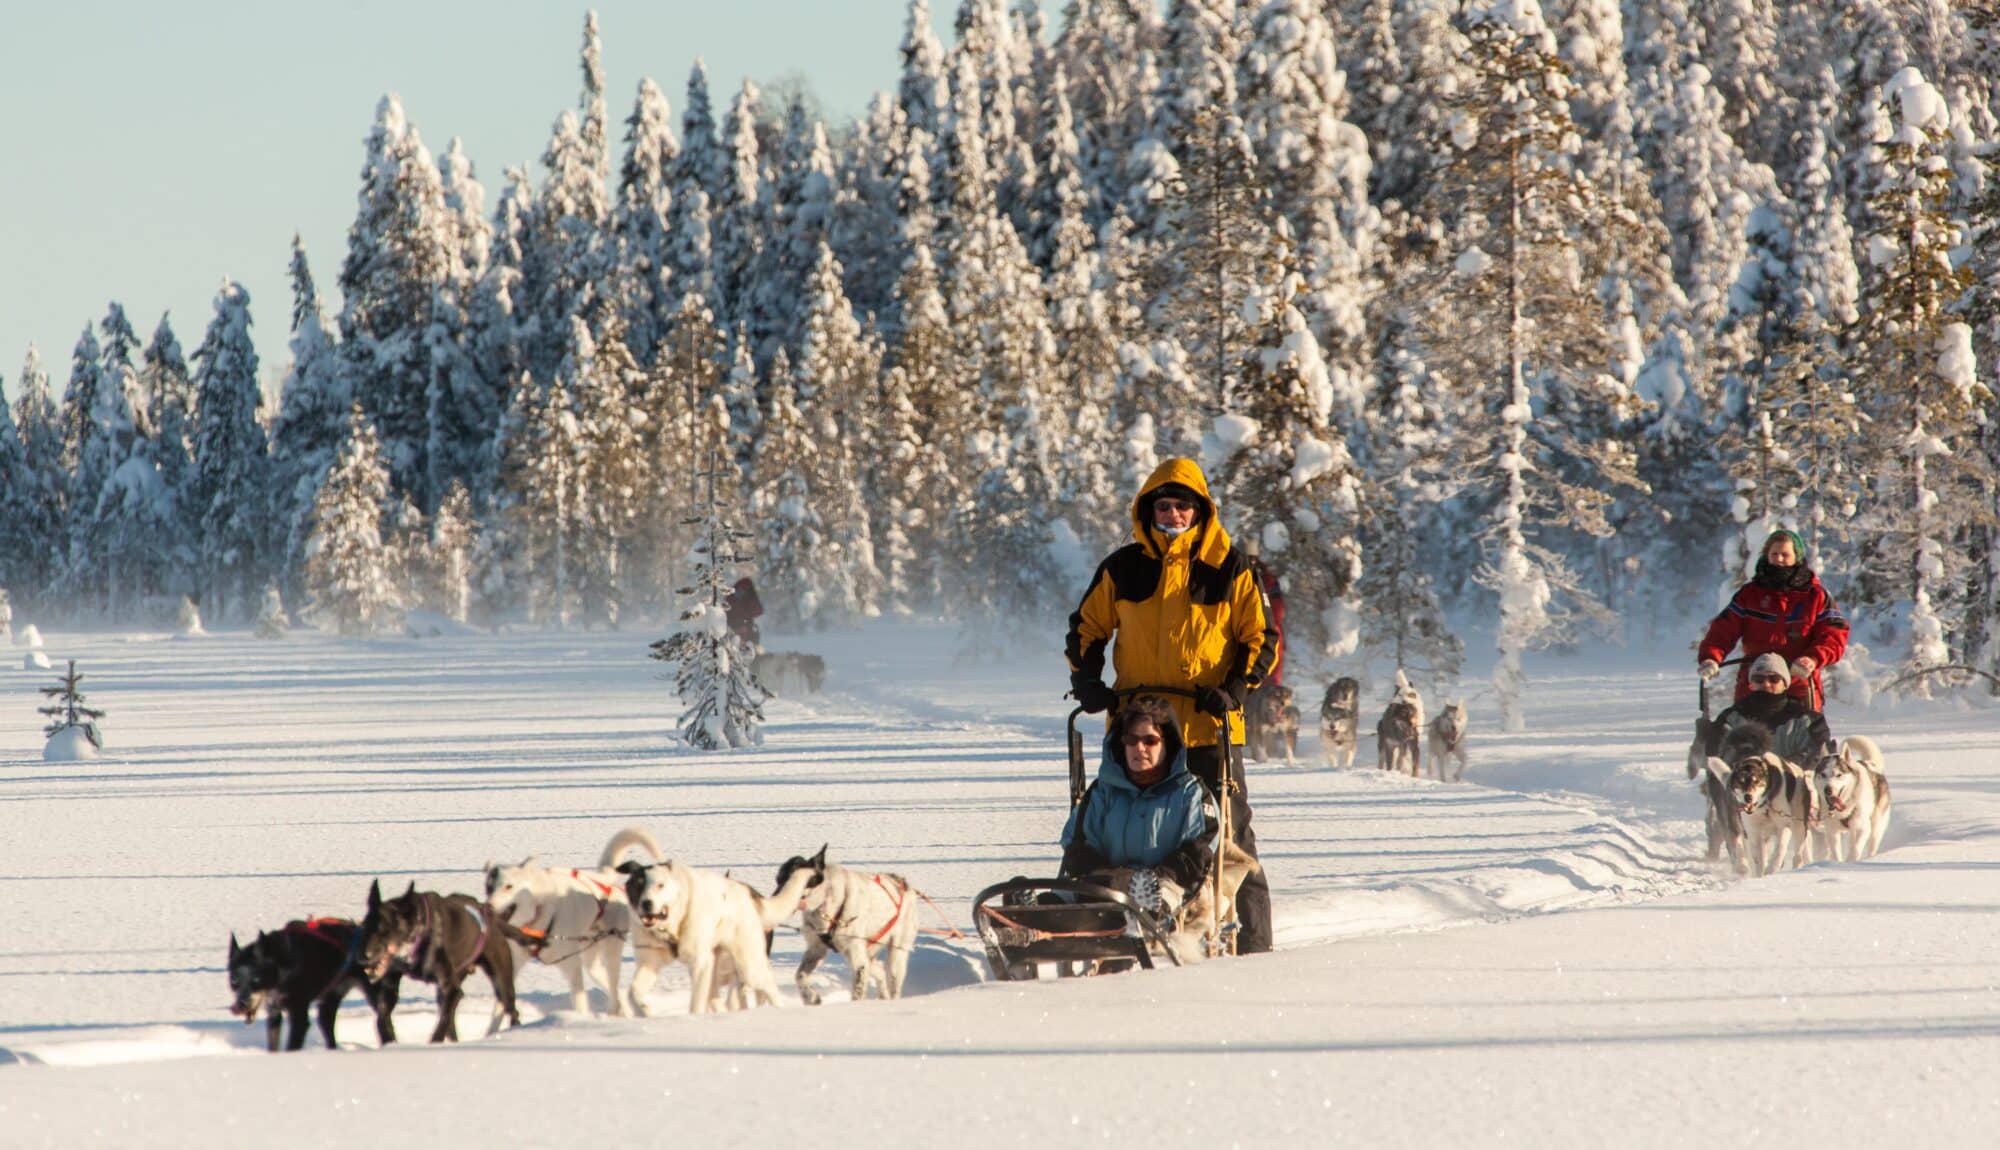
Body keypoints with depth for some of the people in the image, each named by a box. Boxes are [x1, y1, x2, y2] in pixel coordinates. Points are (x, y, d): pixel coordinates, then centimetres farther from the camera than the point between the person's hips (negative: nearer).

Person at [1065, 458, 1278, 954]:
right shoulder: (1123, 569, 8)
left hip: (1209, 727, -3)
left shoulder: (1229, 569, 2)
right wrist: (1086, 680, 2)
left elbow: (1262, 638, 5)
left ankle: (1252, 941, 1)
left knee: (1227, 836, -2)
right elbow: (1086, 627, 17)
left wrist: (1234, 688, -10)